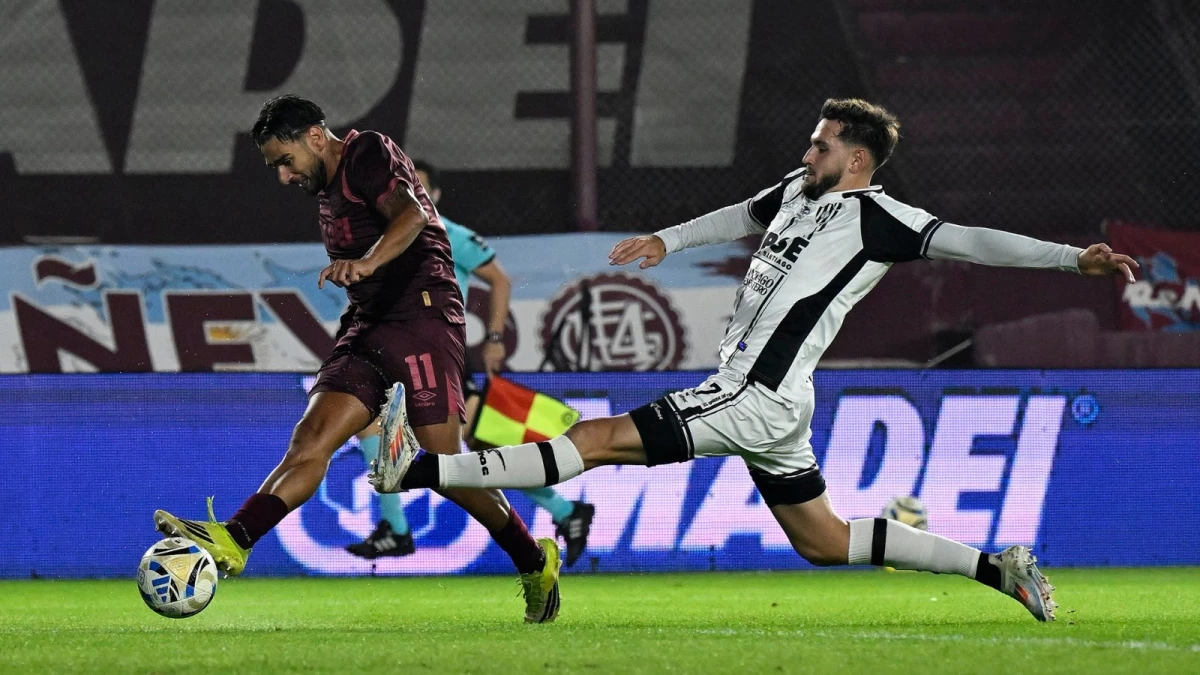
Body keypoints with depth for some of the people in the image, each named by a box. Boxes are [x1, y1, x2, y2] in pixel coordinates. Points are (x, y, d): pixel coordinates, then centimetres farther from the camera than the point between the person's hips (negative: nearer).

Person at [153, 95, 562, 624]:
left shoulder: (369, 154, -5)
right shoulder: (327, 192, 22)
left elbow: (409, 216, -25)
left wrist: (366, 263, -41)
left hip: (421, 316, -8)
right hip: (368, 328, 8)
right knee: (312, 436, -12)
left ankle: (534, 561, 7)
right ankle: (231, 541, -30)